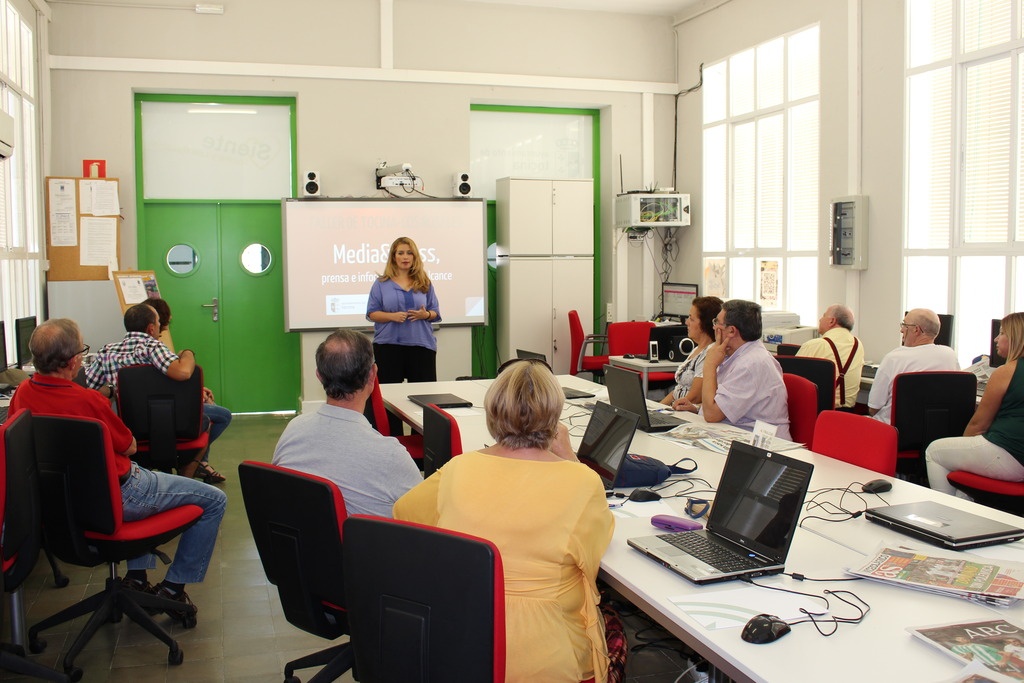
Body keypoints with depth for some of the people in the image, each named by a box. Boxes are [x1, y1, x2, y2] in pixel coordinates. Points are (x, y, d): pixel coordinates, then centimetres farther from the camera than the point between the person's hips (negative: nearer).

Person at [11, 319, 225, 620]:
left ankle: (136, 575, 34)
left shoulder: (23, 393, -6)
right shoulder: (87, 400, -28)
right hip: (116, 499, -9)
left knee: (140, 472, 40)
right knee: (214, 500, 2)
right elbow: (129, 447, -10)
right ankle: (173, 587, 10)